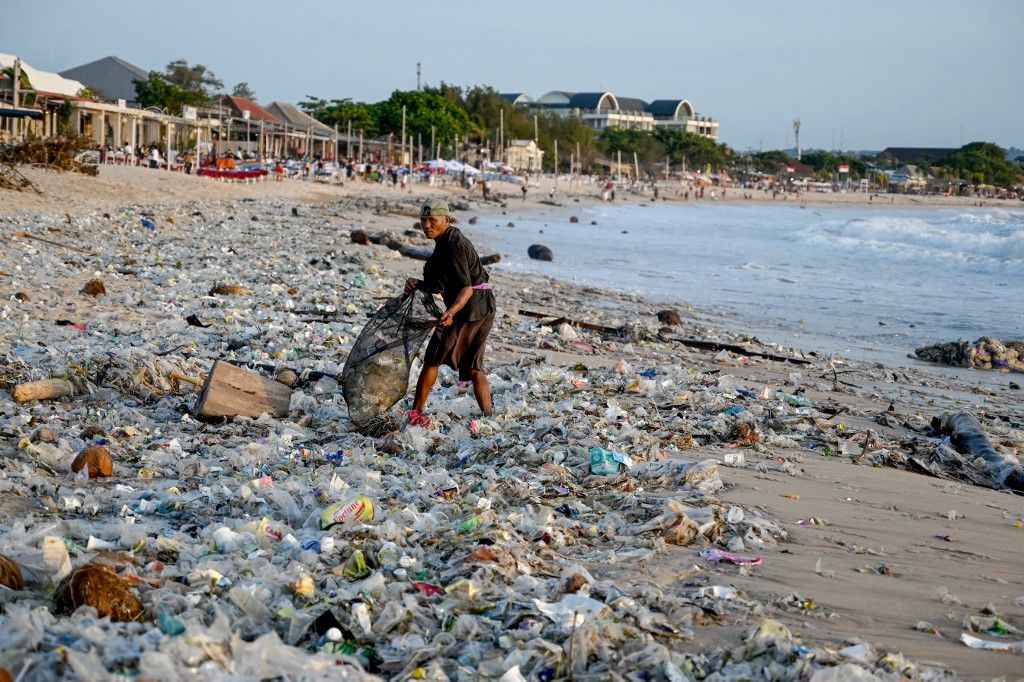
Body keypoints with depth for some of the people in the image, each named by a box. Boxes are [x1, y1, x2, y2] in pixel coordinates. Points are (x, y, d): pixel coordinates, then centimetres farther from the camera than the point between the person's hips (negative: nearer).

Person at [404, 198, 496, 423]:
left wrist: (451, 312, -38)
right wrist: (418, 285, -3)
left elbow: (466, 288, -23)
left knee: (433, 358, 1)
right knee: (472, 366, 11)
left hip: (469, 305, -10)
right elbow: (442, 285, 13)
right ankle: (489, 415, 7)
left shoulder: (452, 245, -18)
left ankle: (415, 413, 10)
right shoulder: (448, 241, 13)